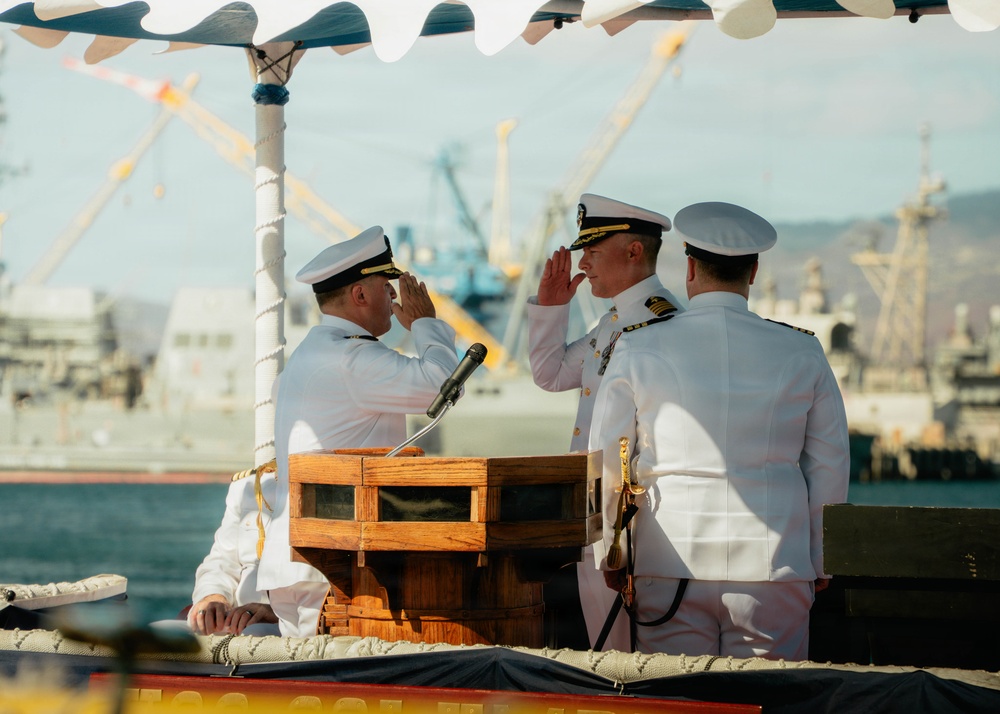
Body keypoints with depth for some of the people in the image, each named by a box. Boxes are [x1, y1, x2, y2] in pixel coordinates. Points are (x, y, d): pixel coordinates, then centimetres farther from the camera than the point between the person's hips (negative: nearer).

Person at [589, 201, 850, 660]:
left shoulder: (637, 349, 1)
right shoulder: (802, 354, 3)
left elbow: (606, 463, 6)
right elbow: (829, 471, 8)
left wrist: (612, 558, 17)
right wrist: (814, 562, 19)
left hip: (668, 571, 0)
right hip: (773, 567, 0)